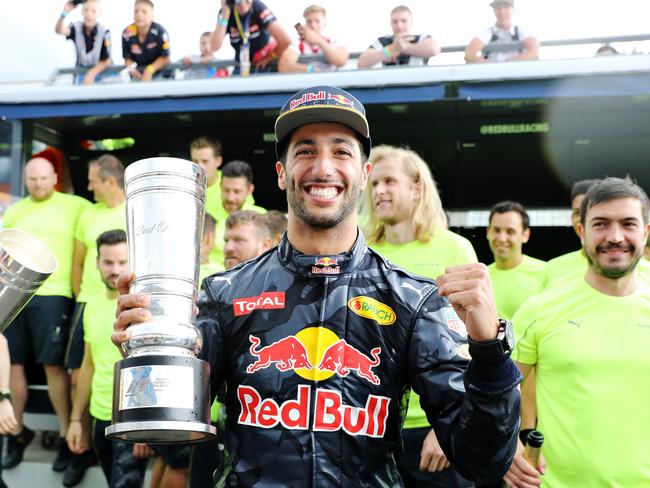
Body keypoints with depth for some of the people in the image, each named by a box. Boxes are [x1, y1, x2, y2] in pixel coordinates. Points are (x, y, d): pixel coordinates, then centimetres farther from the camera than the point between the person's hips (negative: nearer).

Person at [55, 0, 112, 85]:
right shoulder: (76, 27, -11)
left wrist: (91, 74, -29)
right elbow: (59, 30, -31)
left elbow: (106, 61, -15)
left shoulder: (104, 32, -18)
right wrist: (64, 13, -48)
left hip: (101, 70, -2)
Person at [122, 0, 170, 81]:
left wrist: (149, 70, -26)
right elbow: (127, 58, -1)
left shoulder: (160, 32, -19)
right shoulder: (127, 33, -12)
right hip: (137, 70, 2)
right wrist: (132, 69, -22)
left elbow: (165, 58, -13)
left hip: (157, 70, -2)